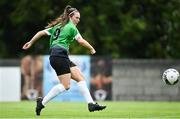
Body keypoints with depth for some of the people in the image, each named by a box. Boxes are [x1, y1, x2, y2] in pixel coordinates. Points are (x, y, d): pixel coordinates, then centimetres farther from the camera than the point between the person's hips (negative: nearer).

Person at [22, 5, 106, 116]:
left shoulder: (58, 26, 21)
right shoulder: (71, 27, -1)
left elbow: (41, 32, 20)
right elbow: (81, 41, -9)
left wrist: (30, 42, 27)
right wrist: (92, 49, 5)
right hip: (59, 55, -9)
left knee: (80, 77, 2)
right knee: (66, 85, -13)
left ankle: (91, 104, -6)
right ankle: (42, 102, -7)